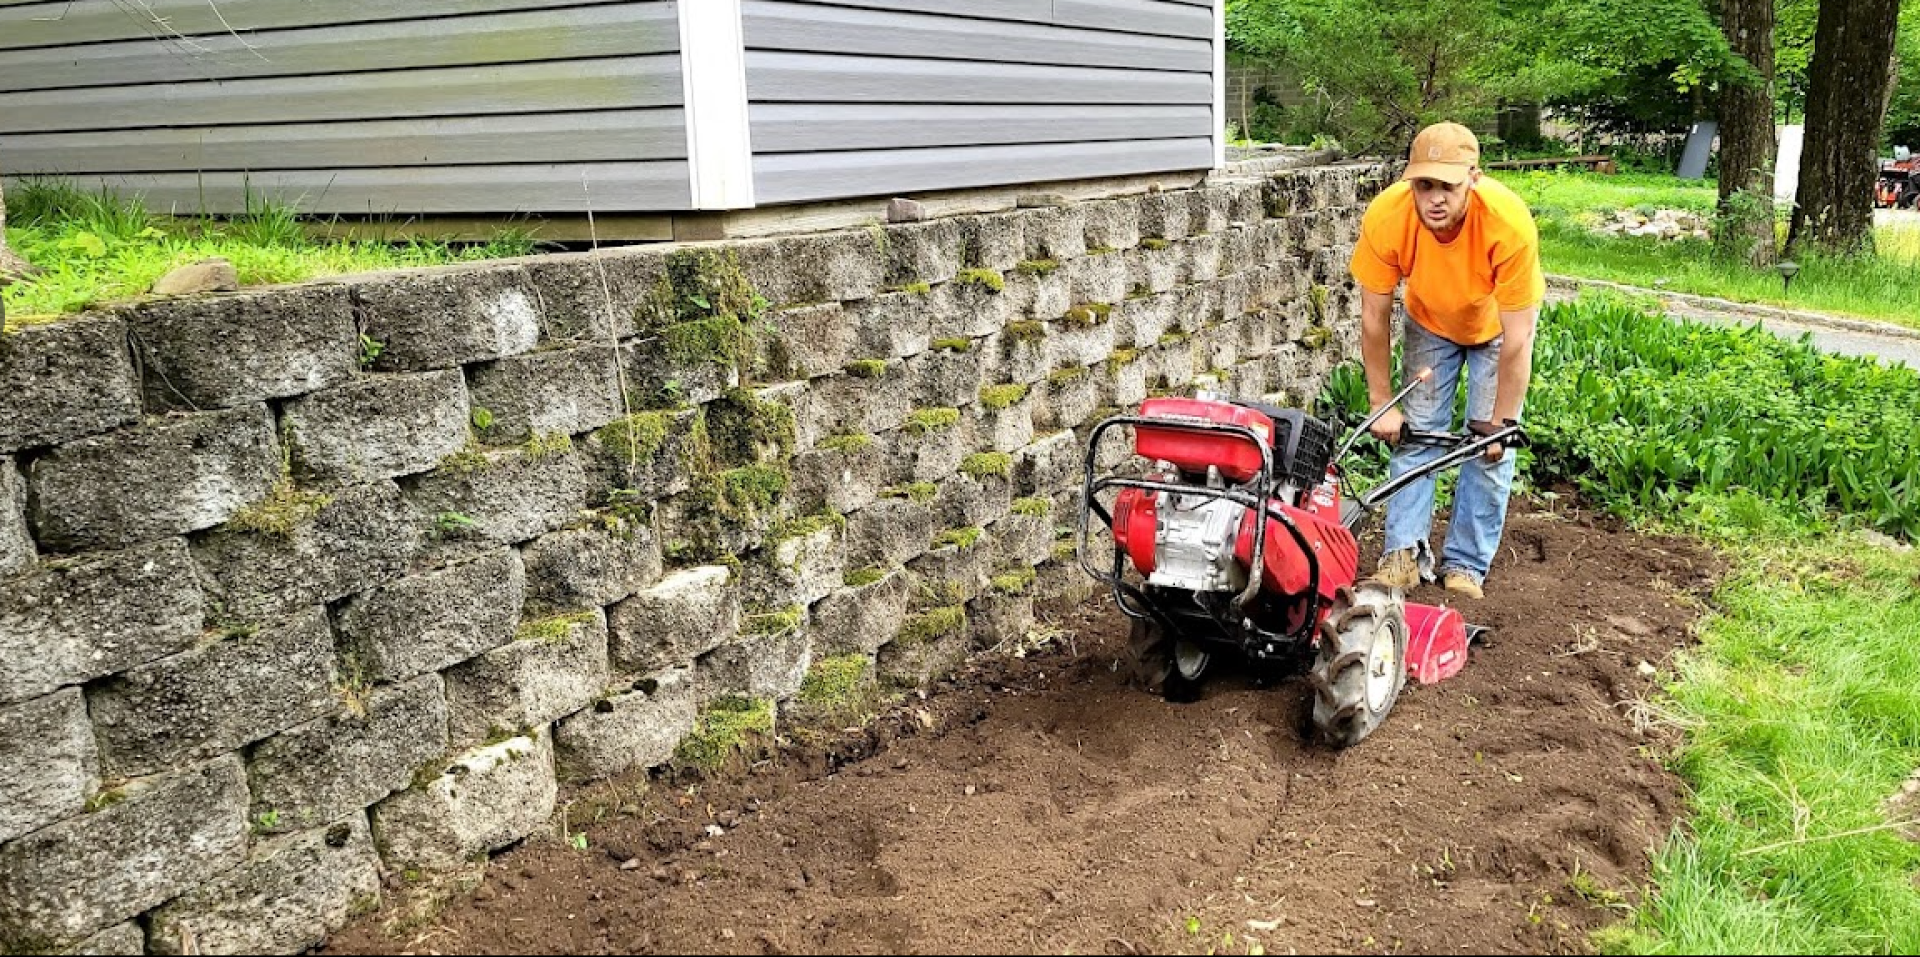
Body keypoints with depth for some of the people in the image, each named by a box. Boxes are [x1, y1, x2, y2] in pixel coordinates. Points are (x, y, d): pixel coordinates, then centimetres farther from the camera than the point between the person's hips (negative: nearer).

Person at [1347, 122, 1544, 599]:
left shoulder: (1510, 224, -40)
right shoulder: (1386, 217, -35)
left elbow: (1516, 339, -30)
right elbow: (1374, 317, -20)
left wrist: (1500, 424, -24)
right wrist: (1382, 404, -14)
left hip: (1499, 323, -2)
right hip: (1430, 322, 2)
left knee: (1490, 448, -4)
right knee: (1416, 431, -5)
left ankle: (1465, 566, 6)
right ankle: (1404, 553, 4)